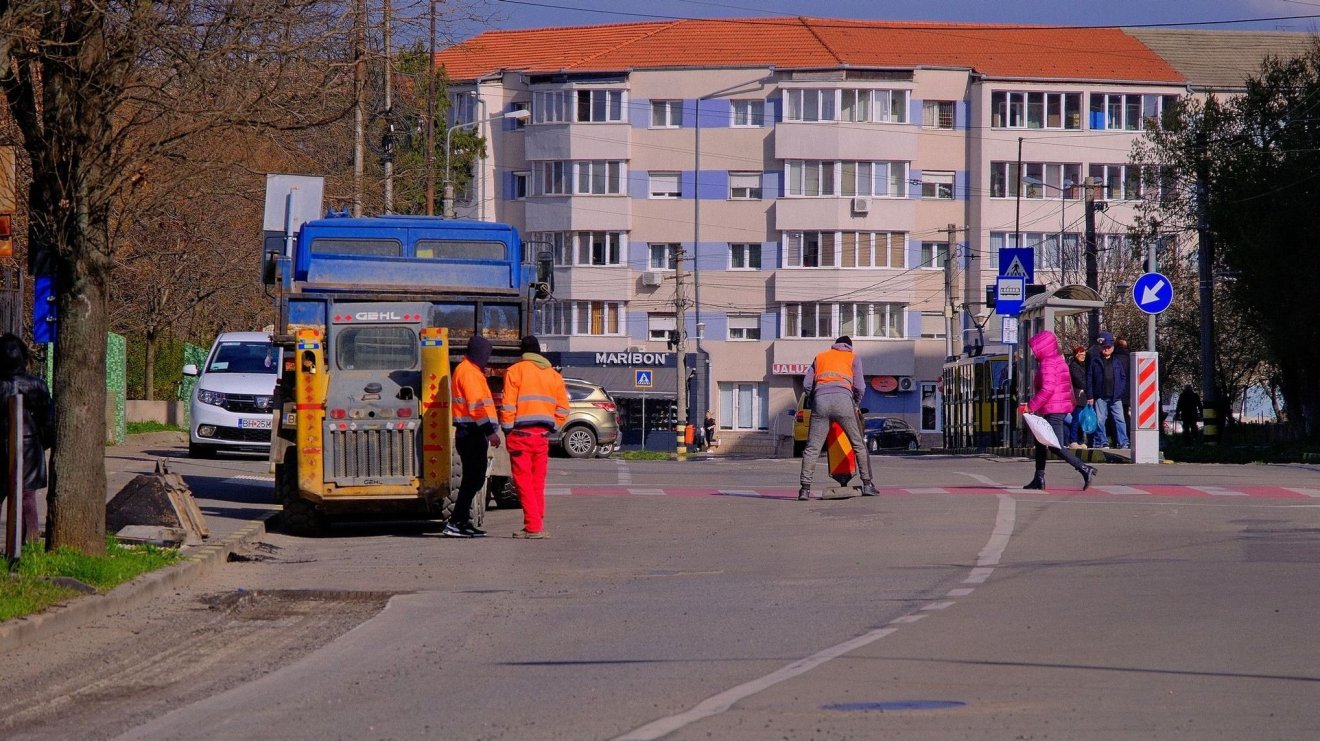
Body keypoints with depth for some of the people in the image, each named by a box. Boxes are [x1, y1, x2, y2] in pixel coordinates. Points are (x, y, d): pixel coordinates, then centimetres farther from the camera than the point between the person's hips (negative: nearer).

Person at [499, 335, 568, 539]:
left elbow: (507, 405, -8)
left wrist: (507, 430, -2)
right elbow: (563, 409, 10)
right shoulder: (554, 375, 13)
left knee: (523, 481, -2)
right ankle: (538, 526, 14)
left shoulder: (515, 371, -2)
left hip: (520, 434, -5)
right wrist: (552, 429, 15)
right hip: (542, 435, 5)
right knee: (538, 483, 12)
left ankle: (533, 527, -9)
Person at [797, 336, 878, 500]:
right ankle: (867, 485, 10)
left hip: (820, 400, 1)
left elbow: (806, 385, 19)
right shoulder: (853, 357, 22)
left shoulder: (820, 357, 28)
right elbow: (859, 386, 11)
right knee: (858, 444, 11)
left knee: (812, 448, 0)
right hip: (843, 400, -1)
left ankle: (805, 488, -9)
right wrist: (856, 405, 27)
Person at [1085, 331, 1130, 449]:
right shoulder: (1094, 362, 6)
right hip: (1100, 397, 0)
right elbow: (1089, 379, 4)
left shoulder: (1118, 362, 10)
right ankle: (1102, 442, 7)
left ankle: (1123, 443, -5)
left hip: (1115, 396, 0)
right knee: (1100, 420, 0)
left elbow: (1123, 377, 11)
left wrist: (1121, 392, -1)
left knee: (1120, 420, -5)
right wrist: (1090, 396, -2)